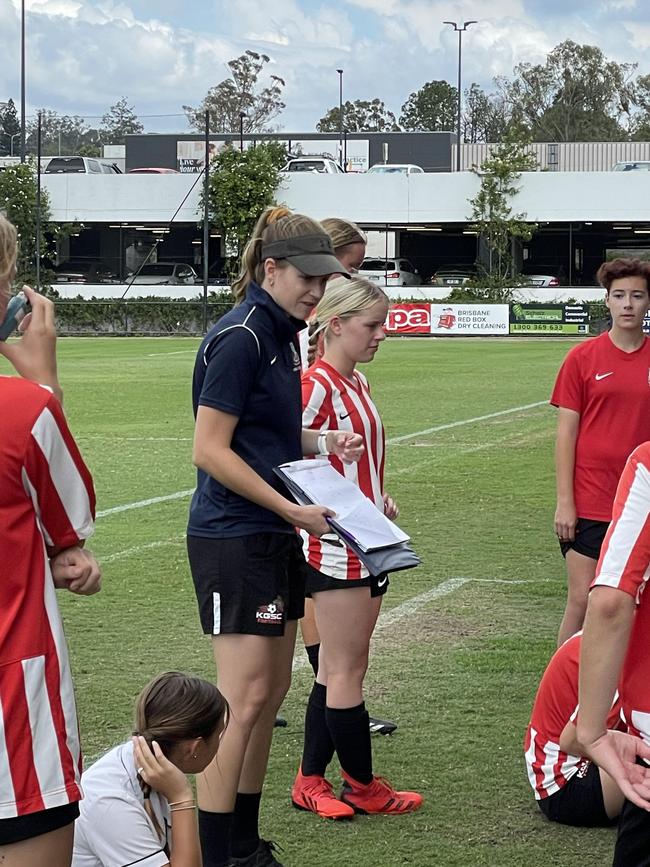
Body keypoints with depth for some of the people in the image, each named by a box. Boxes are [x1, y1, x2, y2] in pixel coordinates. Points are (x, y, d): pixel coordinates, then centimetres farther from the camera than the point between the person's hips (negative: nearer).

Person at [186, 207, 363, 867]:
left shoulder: (281, 335, 13)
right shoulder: (239, 338, -16)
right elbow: (211, 449, -19)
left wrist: (320, 443, 5)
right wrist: (294, 510, -17)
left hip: (272, 538, 10)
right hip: (233, 538, -10)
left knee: (271, 690, 11)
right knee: (245, 697, -10)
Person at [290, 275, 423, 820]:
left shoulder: (357, 382, 13)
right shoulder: (317, 384, -15)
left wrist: (380, 500, 10)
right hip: (335, 546, -9)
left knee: (337, 668, 12)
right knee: (346, 670, 0)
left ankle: (310, 780, 19)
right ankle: (363, 786, 9)